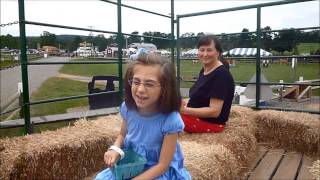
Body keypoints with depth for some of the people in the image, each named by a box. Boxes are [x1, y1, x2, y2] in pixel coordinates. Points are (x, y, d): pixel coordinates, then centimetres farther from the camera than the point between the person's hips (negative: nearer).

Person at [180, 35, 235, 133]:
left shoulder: (221, 75, -21)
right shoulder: (204, 70, 8)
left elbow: (214, 111, -25)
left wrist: (184, 110, -28)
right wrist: (185, 103, -2)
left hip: (211, 122, -9)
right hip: (198, 116, 9)